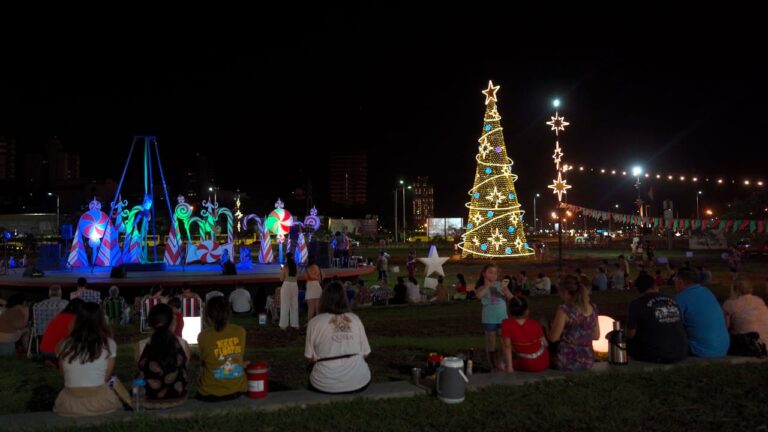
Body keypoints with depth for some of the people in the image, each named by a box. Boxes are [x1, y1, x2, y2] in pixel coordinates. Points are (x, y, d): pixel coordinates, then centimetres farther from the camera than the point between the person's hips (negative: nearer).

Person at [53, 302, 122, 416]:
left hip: (69, 405, 3)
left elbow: (65, 374, 8)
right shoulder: (108, 344, -7)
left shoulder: (64, 345, -2)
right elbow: (106, 377, 0)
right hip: (100, 404, -2)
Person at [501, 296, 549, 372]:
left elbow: (507, 346, -18)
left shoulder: (506, 324, -21)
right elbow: (545, 344, -4)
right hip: (542, 363, 1)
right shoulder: (535, 325, -15)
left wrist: (509, 367, -12)